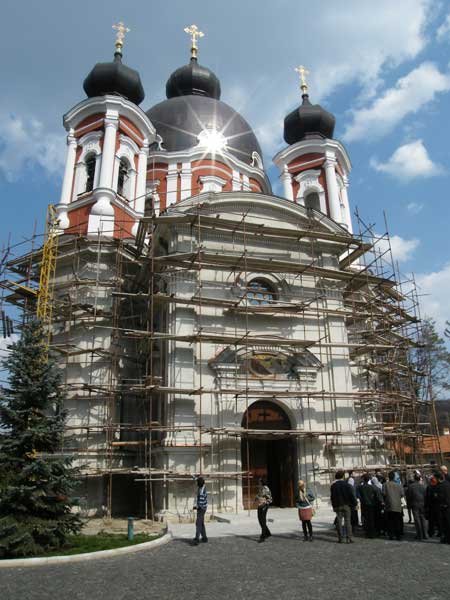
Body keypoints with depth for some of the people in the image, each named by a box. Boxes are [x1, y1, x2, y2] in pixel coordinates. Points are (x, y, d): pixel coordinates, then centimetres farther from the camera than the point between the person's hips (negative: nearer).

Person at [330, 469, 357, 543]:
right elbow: (352, 495, -7)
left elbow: (332, 497, 5)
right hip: (346, 505, -2)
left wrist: (334, 506, 12)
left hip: (337, 506, 2)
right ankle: (349, 538, 1)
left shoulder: (333, 486, 0)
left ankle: (340, 538, 9)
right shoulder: (347, 484, -8)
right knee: (348, 521, 2)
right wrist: (354, 504, 1)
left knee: (339, 522, 7)